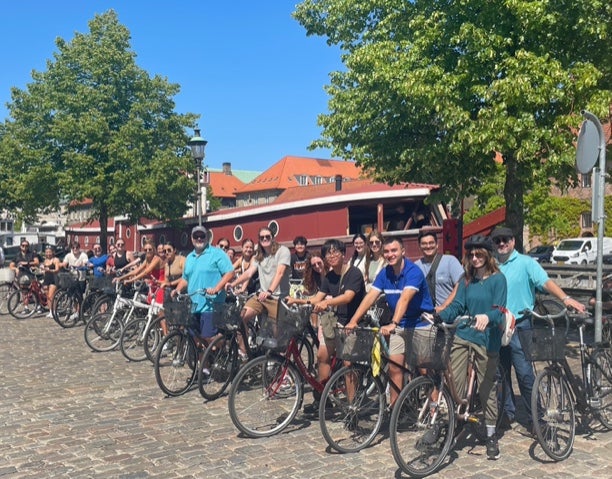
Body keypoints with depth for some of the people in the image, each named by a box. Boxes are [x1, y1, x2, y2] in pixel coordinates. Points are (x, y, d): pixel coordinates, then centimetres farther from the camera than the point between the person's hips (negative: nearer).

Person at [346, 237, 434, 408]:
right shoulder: (384, 274, 0)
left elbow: (404, 299, -32)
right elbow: (370, 297, -8)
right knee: (394, 367, 0)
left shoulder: (413, 271, -18)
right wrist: (353, 321, -20)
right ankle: (393, 407, 9)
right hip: (400, 326, 5)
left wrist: (393, 324, -44)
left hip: (421, 324, -5)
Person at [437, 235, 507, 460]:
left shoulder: (498, 279, -3)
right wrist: (438, 316, -13)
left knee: (487, 387, 7)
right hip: (462, 335, 3)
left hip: (486, 339, -3)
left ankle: (491, 435, 21)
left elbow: (499, 310, -14)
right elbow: (456, 306, 5)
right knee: (454, 384, -2)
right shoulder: (467, 280, 11)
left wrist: (487, 317, -36)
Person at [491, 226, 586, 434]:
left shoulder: (525, 262, -2)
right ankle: (508, 412, 26)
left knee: (524, 373, -5)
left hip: (518, 326, -5)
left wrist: (565, 298, -29)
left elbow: (545, 281, -14)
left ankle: (533, 418, 7)